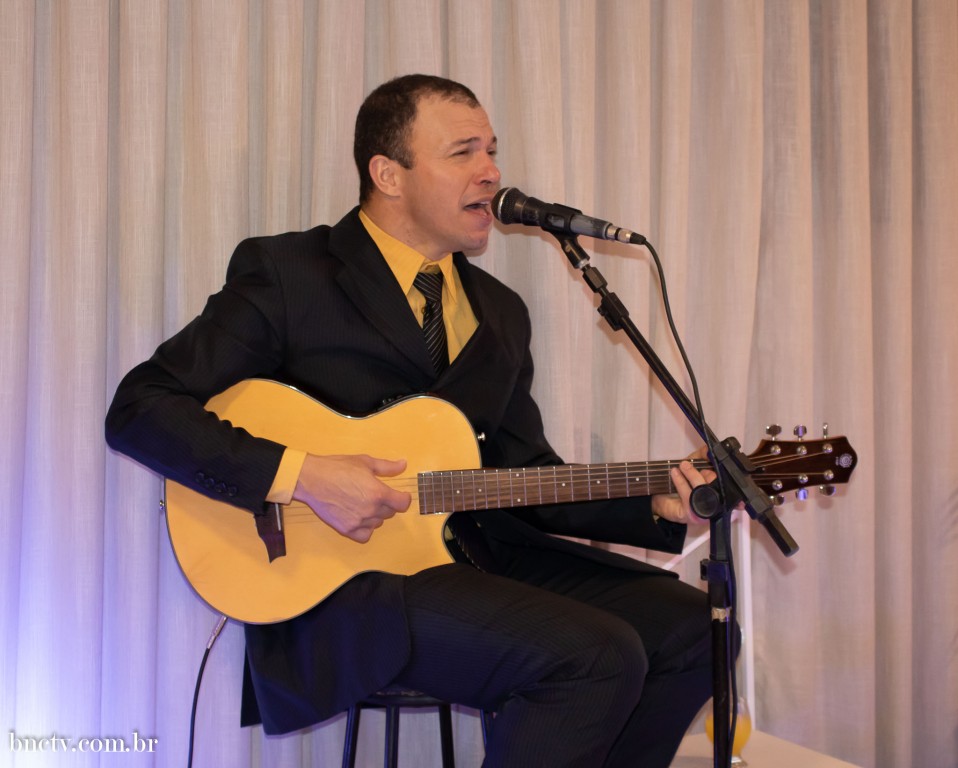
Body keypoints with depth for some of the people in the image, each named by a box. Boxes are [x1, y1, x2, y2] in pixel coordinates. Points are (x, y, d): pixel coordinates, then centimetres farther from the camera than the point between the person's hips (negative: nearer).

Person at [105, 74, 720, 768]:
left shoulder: (499, 313, 15)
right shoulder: (286, 274, -5)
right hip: (338, 577, -7)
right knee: (599, 656, -24)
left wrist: (658, 506, 0)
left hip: (472, 551, 7)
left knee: (688, 627, -5)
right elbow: (139, 409, -11)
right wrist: (301, 475, -22)